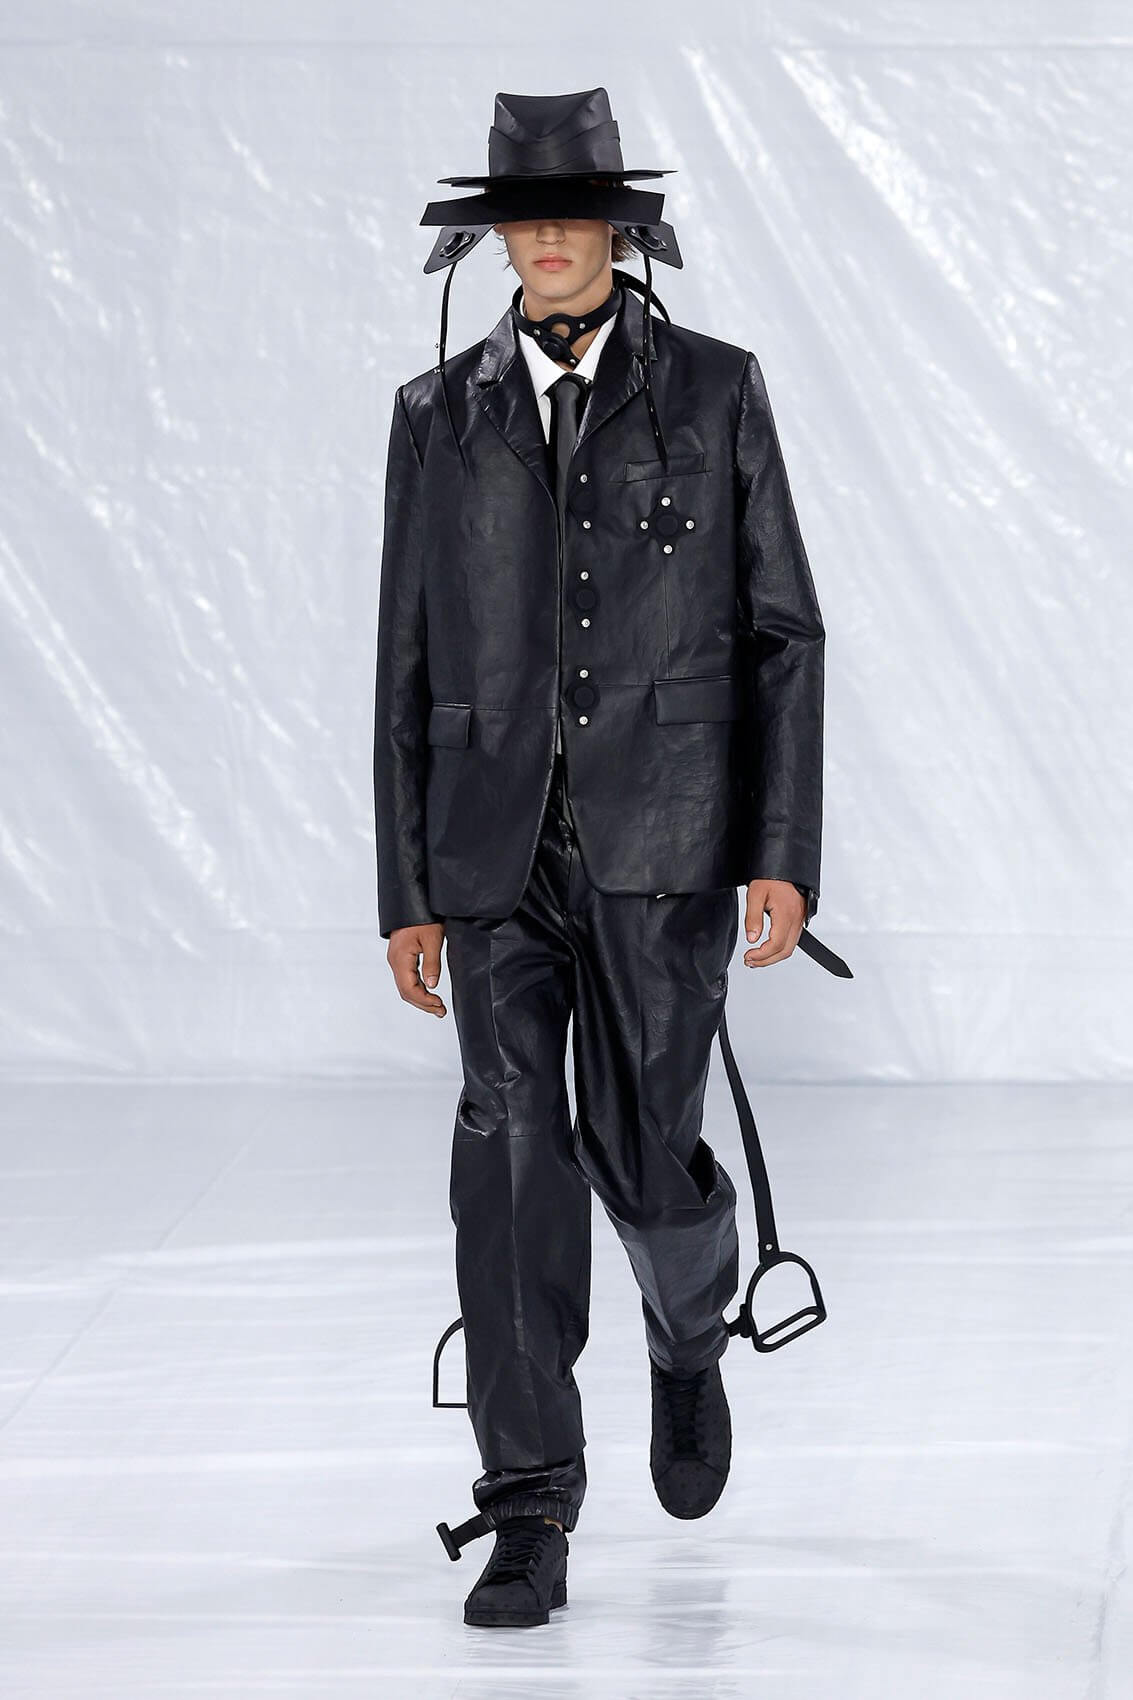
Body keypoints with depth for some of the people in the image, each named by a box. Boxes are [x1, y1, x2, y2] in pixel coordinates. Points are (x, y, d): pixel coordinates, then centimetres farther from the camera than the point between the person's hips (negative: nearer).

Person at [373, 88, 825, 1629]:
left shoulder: (715, 392, 4)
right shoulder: (439, 416, 9)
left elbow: (783, 629, 3)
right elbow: (408, 661, 10)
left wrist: (786, 853, -6)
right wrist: (407, 890, 6)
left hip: (664, 836, -1)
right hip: (498, 845, 1)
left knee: (643, 1149, -2)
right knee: (512, 1146, -8)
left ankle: (691, 1332, 35)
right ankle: (530, 1515, -6)